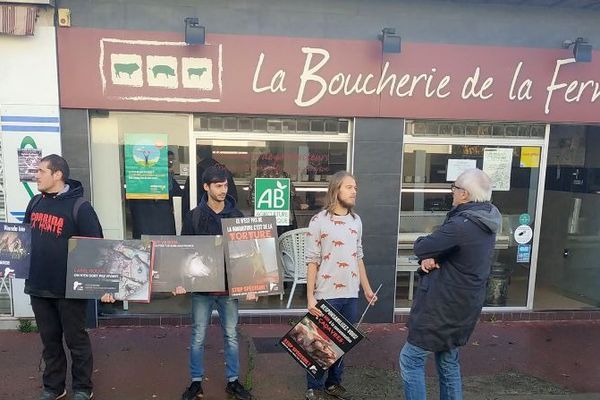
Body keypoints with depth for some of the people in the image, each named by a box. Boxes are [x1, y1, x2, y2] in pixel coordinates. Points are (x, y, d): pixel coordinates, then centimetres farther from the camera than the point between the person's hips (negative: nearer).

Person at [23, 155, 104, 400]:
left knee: (75, 339, 8)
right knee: (49, 340, 17)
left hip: (69, 287, -6)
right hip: (38, 286, 6)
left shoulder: (79, 206, -13)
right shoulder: (36, 202, 7)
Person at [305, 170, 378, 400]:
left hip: (350, 295, 5)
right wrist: (310, 297, -13)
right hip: (326, 295, -5)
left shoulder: (356, 221, 8)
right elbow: (312, 261, -9)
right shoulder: (319, 221, -9)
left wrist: (366, 288, 15)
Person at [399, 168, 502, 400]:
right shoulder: (486, 220, 5)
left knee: (410, 359, 3)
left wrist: (427, 254, 3)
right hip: (463, 305, 9)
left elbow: (421, 247, -20)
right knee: (448, 363, 21)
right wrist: (429, 258, -9)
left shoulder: (461, 225, -26)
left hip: (443, 307, -9)